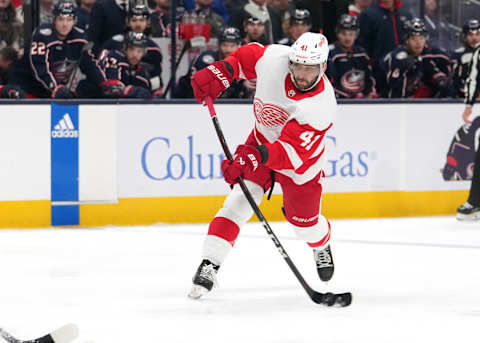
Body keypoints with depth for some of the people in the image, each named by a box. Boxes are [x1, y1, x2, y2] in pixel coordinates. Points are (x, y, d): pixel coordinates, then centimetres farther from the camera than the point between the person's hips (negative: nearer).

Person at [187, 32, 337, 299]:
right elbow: (244, 57, -2)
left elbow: (292, 150, -43)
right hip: (263, 137, 3)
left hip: (301, 161, -2)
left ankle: (322, 246, 44)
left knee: (304, 221, 8)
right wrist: (219, 73, -18)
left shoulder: (321, 106, -36)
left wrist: (255, 156, -57)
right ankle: (209, 264, -15)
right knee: (239, 201, -15)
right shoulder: (274, 57, -25)